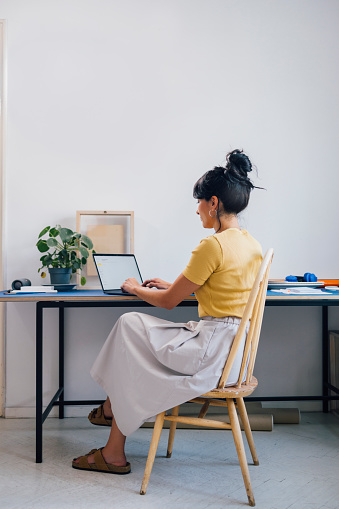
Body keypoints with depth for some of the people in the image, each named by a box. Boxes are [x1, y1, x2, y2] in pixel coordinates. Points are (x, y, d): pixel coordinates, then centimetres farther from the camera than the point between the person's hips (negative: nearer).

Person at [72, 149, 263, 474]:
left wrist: (135, 288, 8)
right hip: (235, 348, 9)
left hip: (212, 350, -9)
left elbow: (169, 302, -10)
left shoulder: (213, 245, -19)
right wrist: (172, 285, 22)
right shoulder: (251, 244, 9)